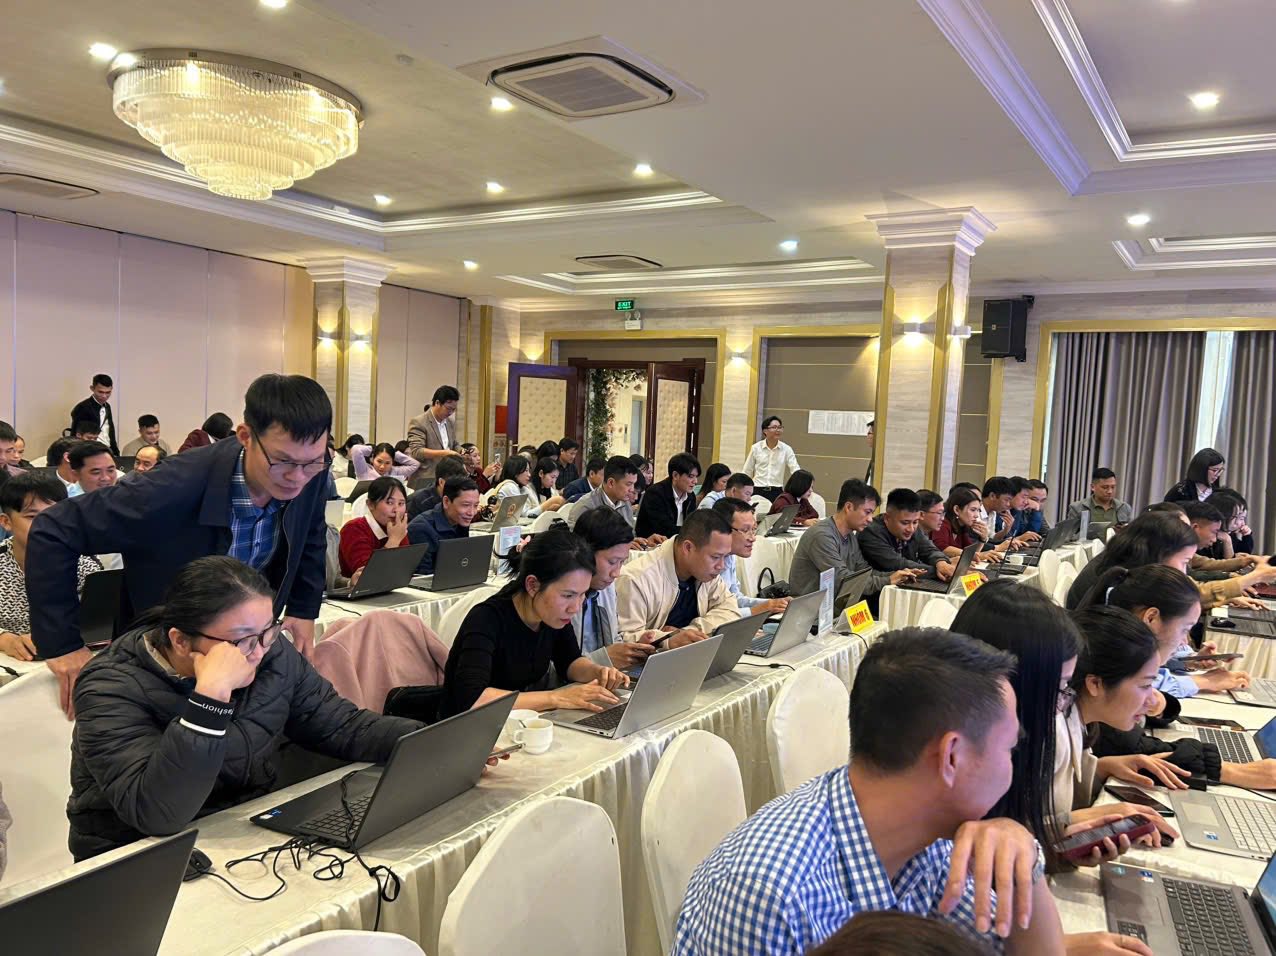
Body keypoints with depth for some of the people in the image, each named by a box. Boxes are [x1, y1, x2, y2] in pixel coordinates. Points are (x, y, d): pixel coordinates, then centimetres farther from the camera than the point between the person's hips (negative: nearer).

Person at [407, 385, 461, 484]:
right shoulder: (418, 423, -8)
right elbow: (416, 452, -16)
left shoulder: (451, 423, 14)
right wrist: (443, 453, -23)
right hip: (425, 479, -6)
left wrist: (460, 451, 4)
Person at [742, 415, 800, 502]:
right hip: (757, 491, 0)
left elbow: (796, 471, -6)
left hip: (777, 492, 0)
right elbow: (746, 472, 7)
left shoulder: (786, 449, 0)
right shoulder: (756, 448, 1)